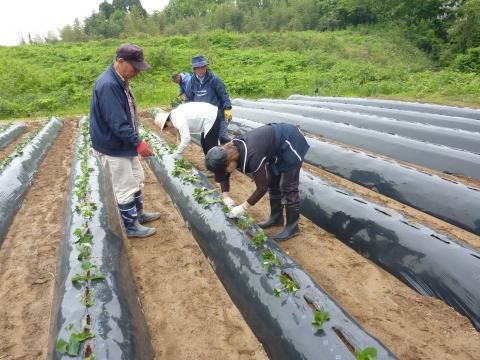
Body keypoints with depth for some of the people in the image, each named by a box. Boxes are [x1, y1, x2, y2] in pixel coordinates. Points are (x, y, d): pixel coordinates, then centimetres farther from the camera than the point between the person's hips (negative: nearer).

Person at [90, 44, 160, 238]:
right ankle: (131, 226, 20)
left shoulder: (121, 80, 6)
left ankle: (138, 213, 40)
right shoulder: (108, 85, -26)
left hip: (125, 144, 10)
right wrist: (138, 143, -25)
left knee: (137, 180, 21)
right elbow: (117, 123, -28)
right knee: (126, 188, 3)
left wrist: (134, 141, 16)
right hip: (113, 148, -10)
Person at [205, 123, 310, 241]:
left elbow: (262, 187, -26)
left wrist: (243, 208, -19)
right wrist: (226, 197, -7)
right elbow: (223, 176, 3)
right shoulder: (230, 150, -13)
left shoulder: (252, 156, -36)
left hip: (291, 144, -8)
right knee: (272, 183, 15)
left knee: (287, 187, -3)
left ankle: (292, 226, 10)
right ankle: (276, 217, 30)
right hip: (277, 144, 8)